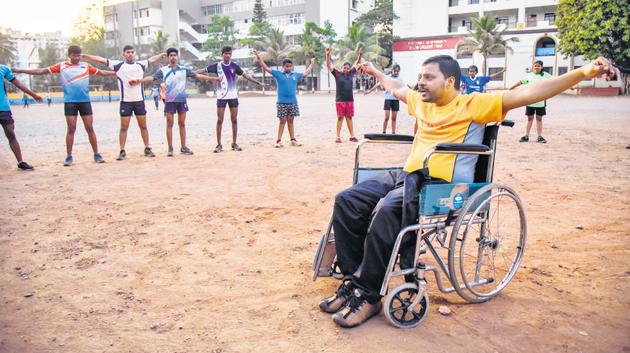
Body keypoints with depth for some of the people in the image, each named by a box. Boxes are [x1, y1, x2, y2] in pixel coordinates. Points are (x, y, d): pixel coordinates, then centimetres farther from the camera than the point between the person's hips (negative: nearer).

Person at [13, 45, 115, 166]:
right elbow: (42, 71, 4)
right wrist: (20, 70, 2)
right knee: (71, 129, 0)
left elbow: (101, 72, 12)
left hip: (85, 101, 1)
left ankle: (97, 155, 8)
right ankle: (69, 157, 8)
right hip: (70, 102, -1)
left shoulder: (86, 66, 7)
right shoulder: (61, 66, 3)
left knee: (90, 128, 2)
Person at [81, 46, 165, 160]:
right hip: (125, 101, -2)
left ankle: (147, 149, 17)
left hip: (139, 100, 2)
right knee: (124, 127, 1)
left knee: (143, 126, 8)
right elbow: (101, 59, 0)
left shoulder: (141, 64, 9)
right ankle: (122, 151, 6)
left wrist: (163, 54, 30)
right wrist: (83, 55, -3)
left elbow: (152, 59, 23)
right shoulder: (118, 65, 2)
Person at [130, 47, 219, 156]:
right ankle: (170, 148, 7)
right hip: (170, 100, -2)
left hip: (182, 100, 2)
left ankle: (183, 147, 13)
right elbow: (152, 77, -8)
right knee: (169, 124, 1)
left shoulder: (183, 70, 8)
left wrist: (212, 78, 2)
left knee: (182, 123, 6)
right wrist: (139, 81, -23)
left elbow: (197, 75, 7)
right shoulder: (163, 70, 2)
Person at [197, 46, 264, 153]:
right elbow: (204, 70, -1)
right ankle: (219, 145, 3)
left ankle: (234, 143, 12)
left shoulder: (234, 65, 5)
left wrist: (257, 82, 10)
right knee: (220, 120, -3)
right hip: (221, 97, -2)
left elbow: (245, 75, 12)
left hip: (233, 96, 2)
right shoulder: (217, 66, 0)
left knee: (234, 120, 4)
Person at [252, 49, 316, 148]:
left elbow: (306, 73, 27)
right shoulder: (278, 74, 3)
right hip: (282, 102, -3)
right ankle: (279, 140, 4)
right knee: (282, 121, -2)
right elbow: (266, 68, 2)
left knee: (290, 121, 9)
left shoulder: (296, 75, 12)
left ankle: (293, 140, 13)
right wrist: (259, 57, -3)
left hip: (293, 102, 3)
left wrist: (312, 64, 32)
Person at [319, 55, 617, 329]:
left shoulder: (473, 104, 3)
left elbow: (528, 93, -6)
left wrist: (583, 73, -15)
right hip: (406, 175, 8)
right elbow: (396, 88, 44)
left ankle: (368, 295, -20)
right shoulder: (421, 102, 23)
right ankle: (351, 279, -8)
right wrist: (375, 72, 58)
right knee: (347, 201, -12)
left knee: (386, 211, -34)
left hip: (442, 184, -7)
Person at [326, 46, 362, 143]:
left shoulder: (351, 74, 8)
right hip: (340, 100, -4)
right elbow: (329, 65, -5)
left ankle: (352, 136, 12)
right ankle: (338, 137, 2)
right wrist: (328, 55, -17)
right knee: (340, 118, -2)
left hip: (350, 99, 4)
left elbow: (356, 64, 17)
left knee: (349, 118, 9)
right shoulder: (337, 74, -1)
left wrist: (360, 55, 6)